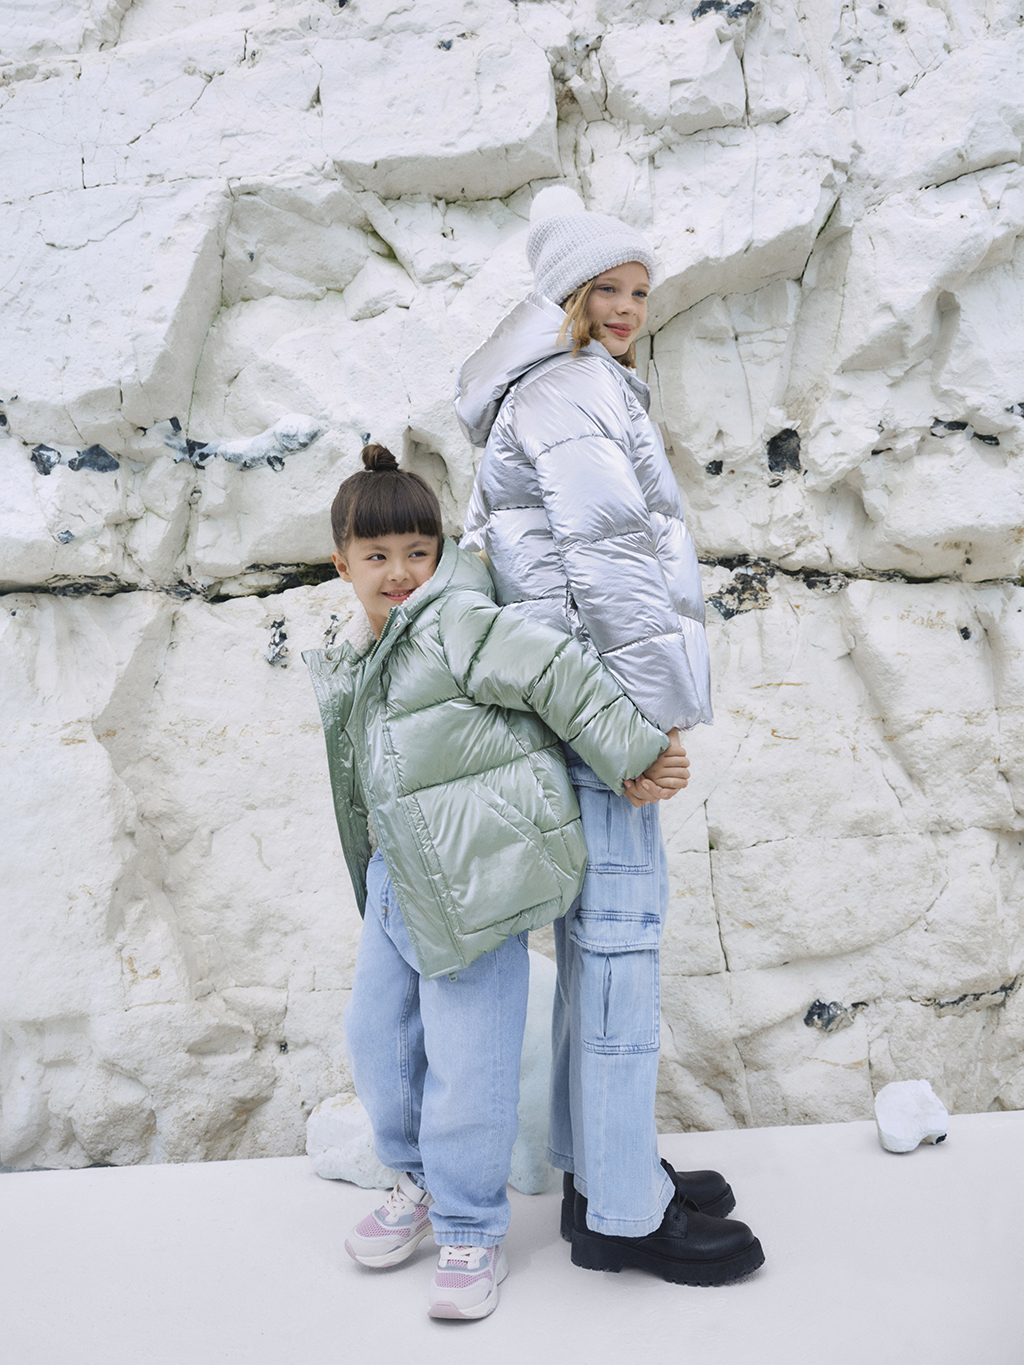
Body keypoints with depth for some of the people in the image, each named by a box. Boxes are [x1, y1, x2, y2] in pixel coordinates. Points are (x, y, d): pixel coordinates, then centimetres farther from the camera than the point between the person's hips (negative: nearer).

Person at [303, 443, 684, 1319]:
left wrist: (634, 756, -17)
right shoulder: (353, 662, 13)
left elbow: (562, 676, -18)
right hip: (397, 878, 9)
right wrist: (378, 865, 19)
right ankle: (422, 1180, 42)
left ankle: (472, 1232, 22)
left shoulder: (456, 622, -14)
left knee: (465, 1062, -1)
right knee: (377, 1034, 18)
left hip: (474, 879, -9)